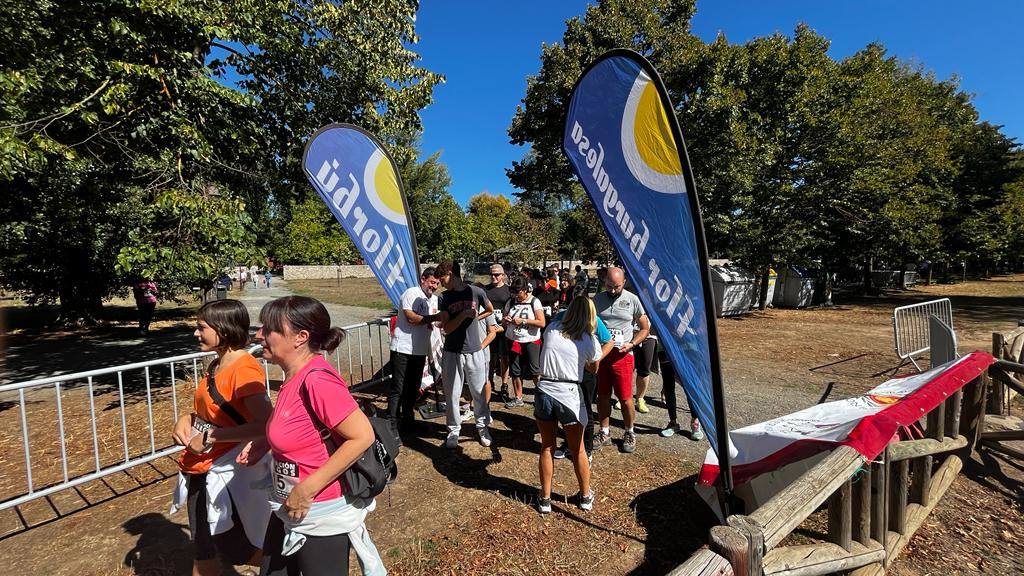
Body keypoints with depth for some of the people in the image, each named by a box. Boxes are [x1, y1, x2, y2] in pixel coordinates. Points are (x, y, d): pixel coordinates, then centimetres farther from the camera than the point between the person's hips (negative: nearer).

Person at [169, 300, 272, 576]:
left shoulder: (244, 370, -23)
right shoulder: (216, 366, 5)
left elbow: (266, 424, -32)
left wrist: (210, 438, -25)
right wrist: (186, 419, -1)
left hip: (228, 472, -9)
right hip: (200, 470, 9)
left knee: (235, 549, 9)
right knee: (202, 547, 23)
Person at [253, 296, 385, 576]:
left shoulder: (317, 380, -28)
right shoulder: (295, 377, -1)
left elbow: (362, 436, -30)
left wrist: (307, 489, -24)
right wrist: (264, 443, 2)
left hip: (321, 515, -8)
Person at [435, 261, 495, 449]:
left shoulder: (476, 292, -4)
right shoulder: (444, 298, 0)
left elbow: (490, 310, 16)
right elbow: (446, 328, -8)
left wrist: (475, 317, 5)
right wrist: (464, 314, -19)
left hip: (474, 351, -1)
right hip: (452, 353, 1)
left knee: (479, 392, 9)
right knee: (452, 394, 8)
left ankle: (483, 427, 27)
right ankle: (453, 430, 25)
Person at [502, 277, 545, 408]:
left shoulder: (534, 302, -7)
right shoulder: (511, 302, 6)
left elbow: (542, 323, -15)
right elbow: (503, 319, 16)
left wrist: (523, 321, -20)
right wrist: (505, 319, -8)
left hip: (531, 342, -4)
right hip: (513, 341, 4)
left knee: (534, 371, -1)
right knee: (515, 371, 9)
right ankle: (518, 398, 22)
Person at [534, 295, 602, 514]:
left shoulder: (551, 329, 2)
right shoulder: (590, 341, -3)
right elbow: (593, 369, 15)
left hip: (545, 391, 2)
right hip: (570, 395, -1)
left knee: (547, 447, 19)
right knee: (577, 450, 19)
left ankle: (545, 499, 30)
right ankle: (585, 496, 38)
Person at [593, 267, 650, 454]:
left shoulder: (632, 300, -2)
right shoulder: (597, 299, 5)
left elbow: (645, 328, 4)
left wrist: (631, 344, -11)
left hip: (621, 355, -3)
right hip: (599, 352, 3)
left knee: (625, 397, 2)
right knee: (602, 395, 12)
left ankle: (629, 433, 24)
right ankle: (604, 433, 27)